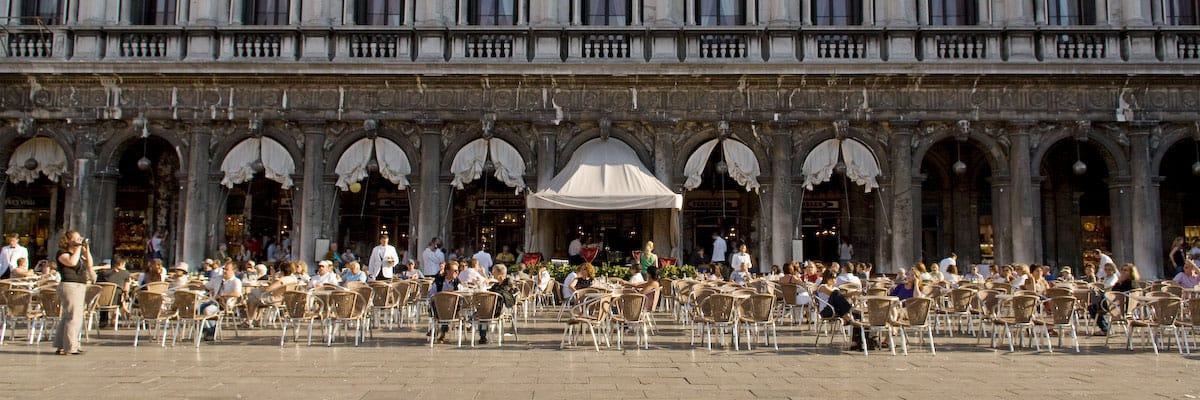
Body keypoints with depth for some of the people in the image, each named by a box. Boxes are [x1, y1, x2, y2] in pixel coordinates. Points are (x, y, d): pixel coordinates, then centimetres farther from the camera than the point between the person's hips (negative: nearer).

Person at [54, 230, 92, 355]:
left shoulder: (79, 253, 18)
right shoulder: (62, 253, -6)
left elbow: (89, 264, 15)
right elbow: (72, 262, -24)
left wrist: (86, 249, 7)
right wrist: (78, 248, -15)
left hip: (80, 286, 9)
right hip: (69, 286, -9)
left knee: (66, 317, 13)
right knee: (74, 317, -11)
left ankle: (61, 346, 20)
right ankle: (71, 347, -9)